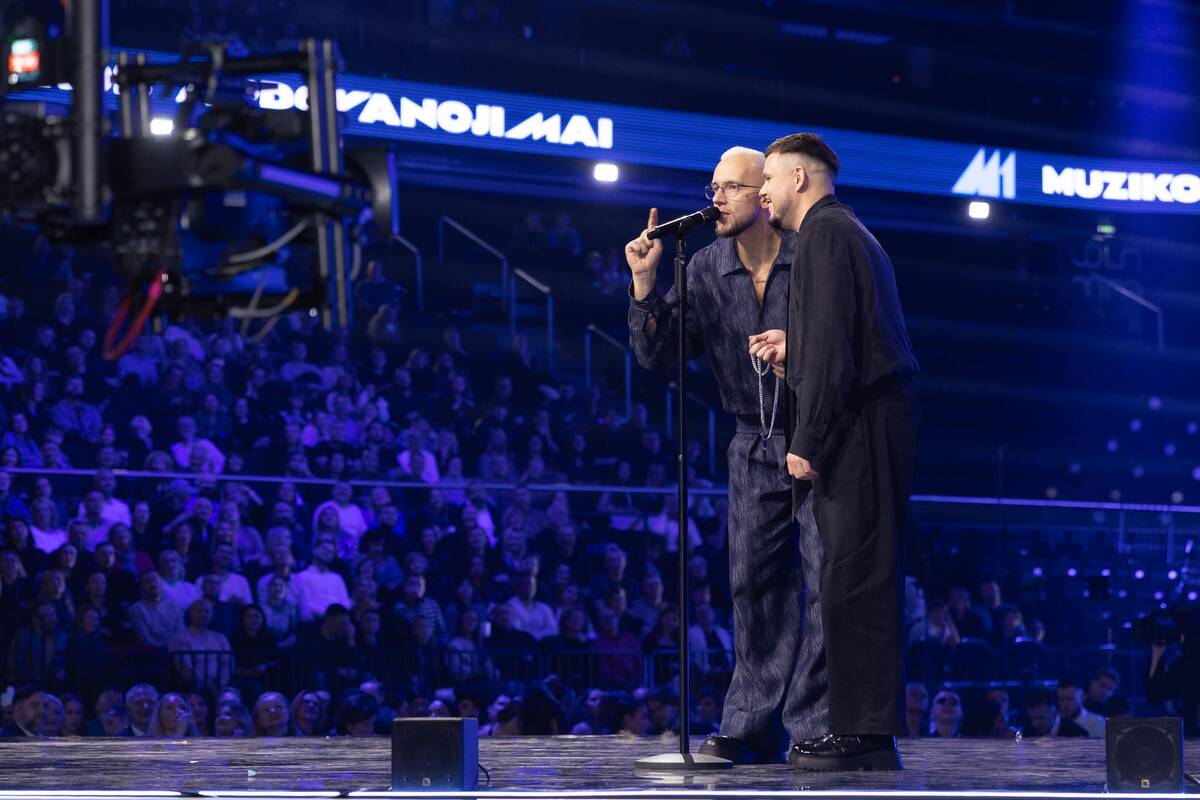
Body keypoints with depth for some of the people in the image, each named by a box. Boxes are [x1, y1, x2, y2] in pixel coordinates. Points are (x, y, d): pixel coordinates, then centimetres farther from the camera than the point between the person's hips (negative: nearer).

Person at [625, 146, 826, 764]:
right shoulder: (705, 270, 0)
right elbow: (657, 354, -3)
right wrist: (645, 284, -16)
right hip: (755, 445, 4)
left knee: (825, 579, -8)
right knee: (753, 584, 5)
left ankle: (815, 725, -4)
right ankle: (751, 726, 10)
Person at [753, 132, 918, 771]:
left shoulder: (823, 233, -8)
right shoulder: (850, 232, 24)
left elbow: (831, 344, -18)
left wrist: (808, 441, -19)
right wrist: (792, 352, 21)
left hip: (858, 426, -10)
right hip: (875, 424, 10)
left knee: (853, 582, -10)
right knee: (861, 581, 10)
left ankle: (866, 735, -11)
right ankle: (863, 728, 12)